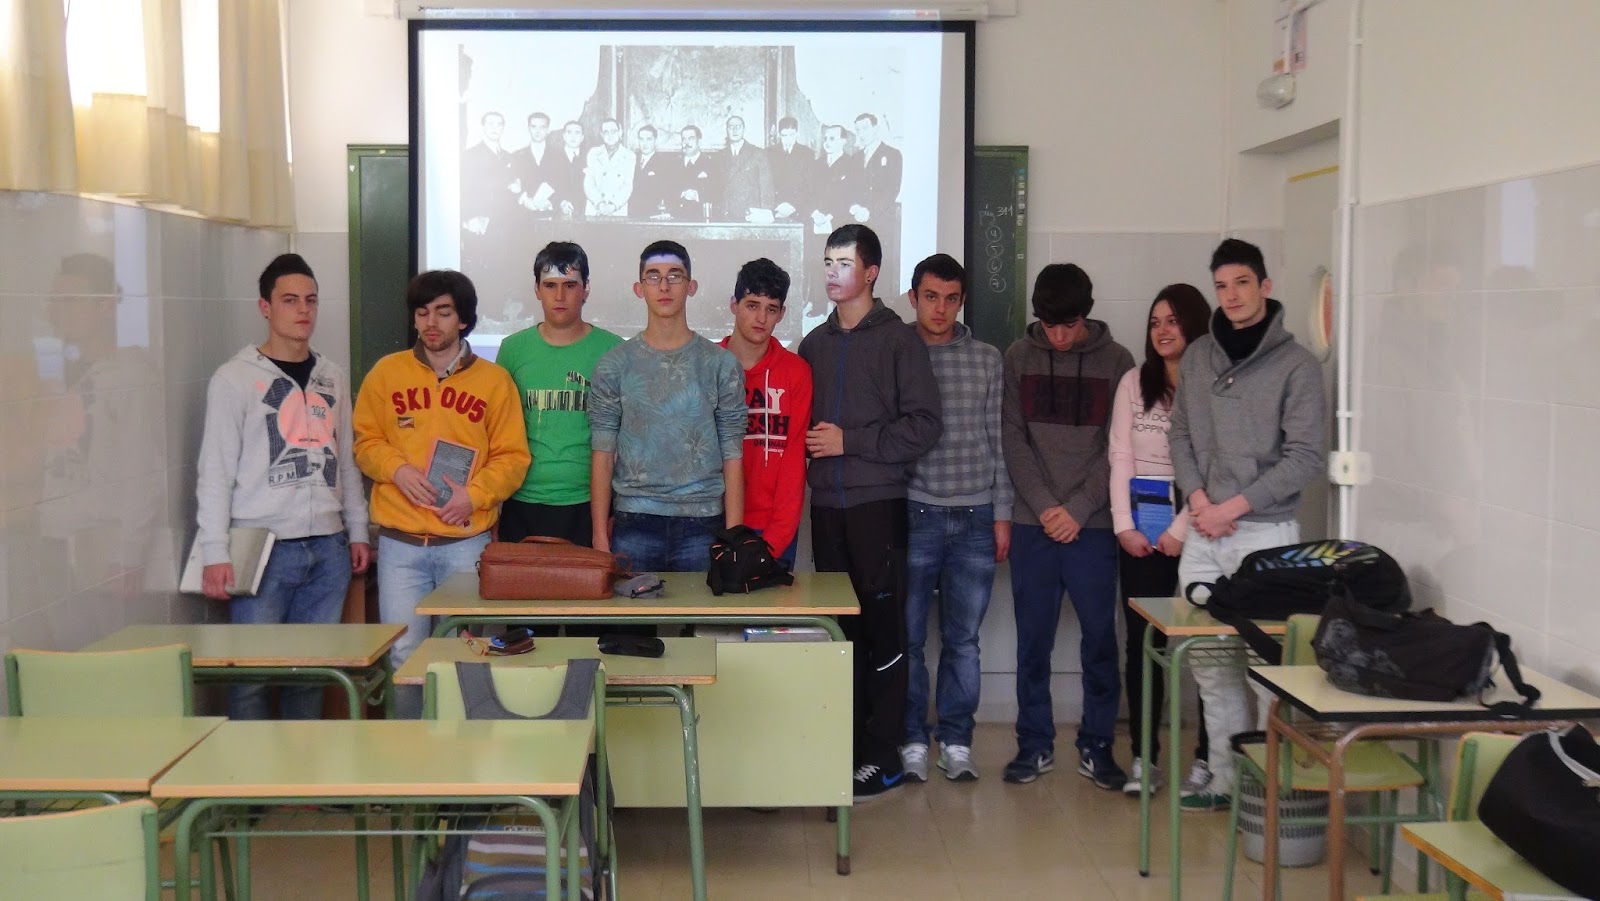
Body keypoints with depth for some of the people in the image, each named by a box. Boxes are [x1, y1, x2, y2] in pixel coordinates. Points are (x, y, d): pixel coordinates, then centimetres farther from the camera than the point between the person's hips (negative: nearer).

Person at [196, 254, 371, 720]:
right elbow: (216, 471, -5)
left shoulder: (334, 378, 13)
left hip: (328, 549, 5)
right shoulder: (235, 378, -2)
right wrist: (215, 553, -11)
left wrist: (358, 531, 13)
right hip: (263, 548, -4)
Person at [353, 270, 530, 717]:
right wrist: (397, 468, -10)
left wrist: (475, 494, -13)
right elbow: (365, 442, 9)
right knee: (405, 655, 3)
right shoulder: (386, 372, 7)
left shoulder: (494, 380, 4)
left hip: (468, 541, -1)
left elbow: (512, 457, 3)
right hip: (400, 542, 1)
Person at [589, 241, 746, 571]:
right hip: (634, 522, 0)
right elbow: (602, 453, 5)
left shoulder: (721, 364, 6)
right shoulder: (614, 365, 7)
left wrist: (734, 535, -3)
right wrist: (600, 534, -2)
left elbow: (732, 454, 3)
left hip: (702, 522, 0)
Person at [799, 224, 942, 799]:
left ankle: (883, 755, 4)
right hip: (827, 503, 5)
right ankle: (842, 745, 15)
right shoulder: (815, 343, 16)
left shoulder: (899, 340, -1)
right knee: (838, 627, 7)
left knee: (883, 628, -3)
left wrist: (849, 441, -11)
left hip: (878, 502, -5)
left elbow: (923, 426, -8)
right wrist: (810, 445, 3)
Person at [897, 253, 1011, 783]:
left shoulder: (986, 360, 8)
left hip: (974, 519, 2)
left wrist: (1002, 512, 5)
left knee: (963, 639, 7)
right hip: (913, 515, -1)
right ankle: (912, 741, 16)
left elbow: (998, 440, 9)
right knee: (908, 637, 4)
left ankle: (956, 741, 18)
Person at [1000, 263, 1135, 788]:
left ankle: (1096, 745, 17)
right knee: (1033, 641, 7)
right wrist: (1044, 505, -9)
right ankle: (1035, 744, 18)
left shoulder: (1116, 361, 1)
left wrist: (1077, 509, -11)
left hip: (1092, 525, -1)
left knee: (1100, 638, 3)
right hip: (1032, 526, 1)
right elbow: (1013, 438, 1)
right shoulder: (1019, 358, 5)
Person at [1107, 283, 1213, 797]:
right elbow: (1120, 457, 7)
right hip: (1139, 526, 4)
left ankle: (1206, 758, 6)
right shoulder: (1134, 383, 11)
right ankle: (1143, 757, 9)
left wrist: (1181, 528, -12)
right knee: (1142, 640, 4)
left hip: (1196, 525, -3)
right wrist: (1123, 525, -2)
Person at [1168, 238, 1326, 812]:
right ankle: (1227, 781, 18)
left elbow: (1304, 459, -9)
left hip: (1264, 533, -4)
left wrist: (1233, 507, -13)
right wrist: (1196, 496, -3)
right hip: (1203, 535, 5)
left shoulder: (1296, 365, -4)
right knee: (1212, 666, 8)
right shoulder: (1198, 356, 10)